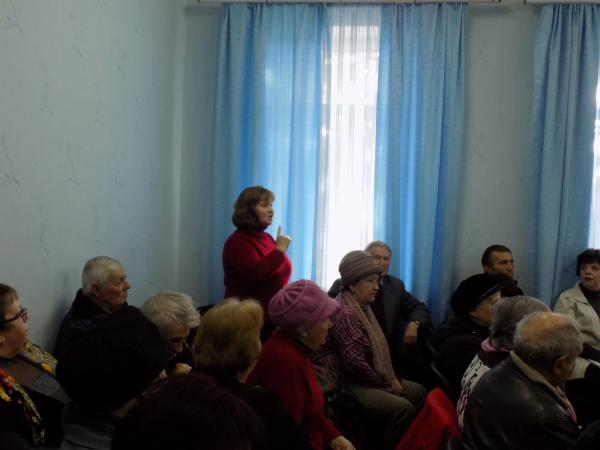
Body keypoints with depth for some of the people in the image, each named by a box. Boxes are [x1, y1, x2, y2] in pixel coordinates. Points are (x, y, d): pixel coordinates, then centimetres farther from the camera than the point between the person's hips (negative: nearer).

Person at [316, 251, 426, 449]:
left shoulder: (363, 307, 12)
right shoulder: (344, 313, -21)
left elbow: (377, 349, 19)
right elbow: (355, 363, -25)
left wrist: (392, 378, 4)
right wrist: (386, 385, -12)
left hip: (366, 379, 11)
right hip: (346, 384, -11)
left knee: (419, 392, 11)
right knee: (403, 409, -24)